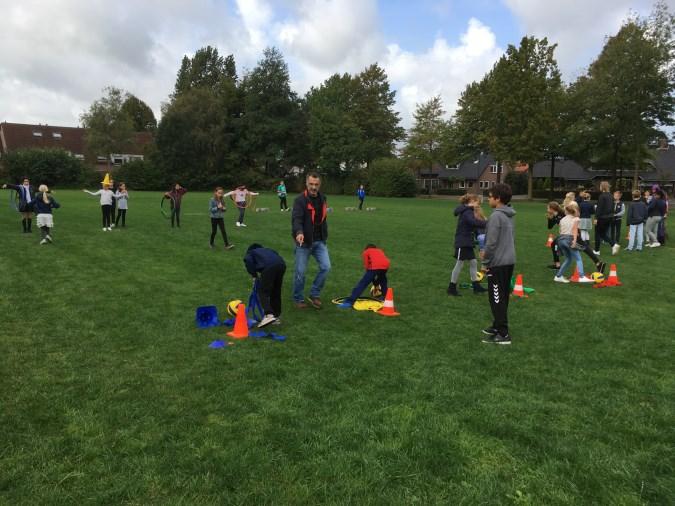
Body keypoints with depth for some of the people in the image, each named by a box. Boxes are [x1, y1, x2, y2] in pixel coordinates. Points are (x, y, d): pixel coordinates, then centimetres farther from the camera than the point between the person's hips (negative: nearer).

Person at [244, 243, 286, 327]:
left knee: (263, 292, -1)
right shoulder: (267, 250, 43)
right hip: (282, 264, 6)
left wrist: (254, 275, 13)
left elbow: (248, 261, 4)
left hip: (269, 267, -6)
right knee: (276, 292, 19)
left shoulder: (250, 253, 28)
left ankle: (269, 315, -20)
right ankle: (276, 316, 25)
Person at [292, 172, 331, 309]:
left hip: (319, 241, 5)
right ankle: (298, 299, 21)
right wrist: (299, 232, -45)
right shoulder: (300, 200, -14)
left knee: (326, 267, -5)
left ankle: (314, 294, 13)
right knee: (300, 272, 2)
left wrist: (324, 235, 20)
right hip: (304, 241, -5)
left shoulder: (322, 198, 8)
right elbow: (296, 218, -26)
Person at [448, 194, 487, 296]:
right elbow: (474, 222, -36)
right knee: (459, 264, -1)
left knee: (473, 262, 10)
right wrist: (488, 223, -37)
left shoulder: (467, 211, 16)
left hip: (467, 243, 10)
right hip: (462, 243, -10)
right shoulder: (467, 212, -17)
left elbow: (472, 226, 13)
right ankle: (451, 288, 9)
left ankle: (476, 286, 16)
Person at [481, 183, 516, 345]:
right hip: (509, 261, 9)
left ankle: (503, 334, 1)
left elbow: (491, 242, -19)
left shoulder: (496, 216, -17)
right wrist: (487, 254, 19)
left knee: (497, 299, -3)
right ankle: (498, 326, 29)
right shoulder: (509, 216, 12)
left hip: (498, 263, -9)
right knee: (502, 297, 17)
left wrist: (486, 261, -7)